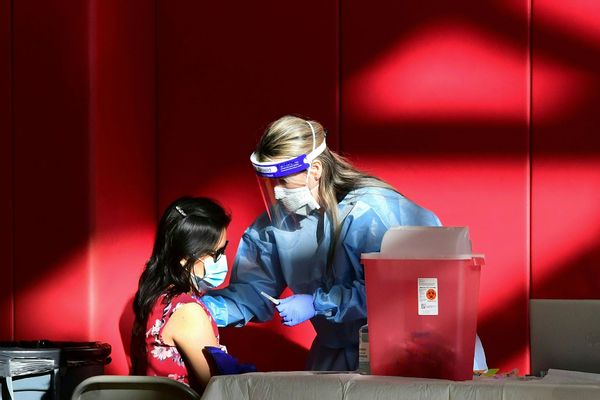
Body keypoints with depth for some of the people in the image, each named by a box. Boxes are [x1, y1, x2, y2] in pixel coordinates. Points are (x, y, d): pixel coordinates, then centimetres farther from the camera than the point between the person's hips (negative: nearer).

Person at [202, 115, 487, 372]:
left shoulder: (370, 211, -21)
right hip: (339, 349, 5)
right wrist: (206, 309, -16)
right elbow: (253, 290, 0)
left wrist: (318, 304, -25)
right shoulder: (276, 219, -1)